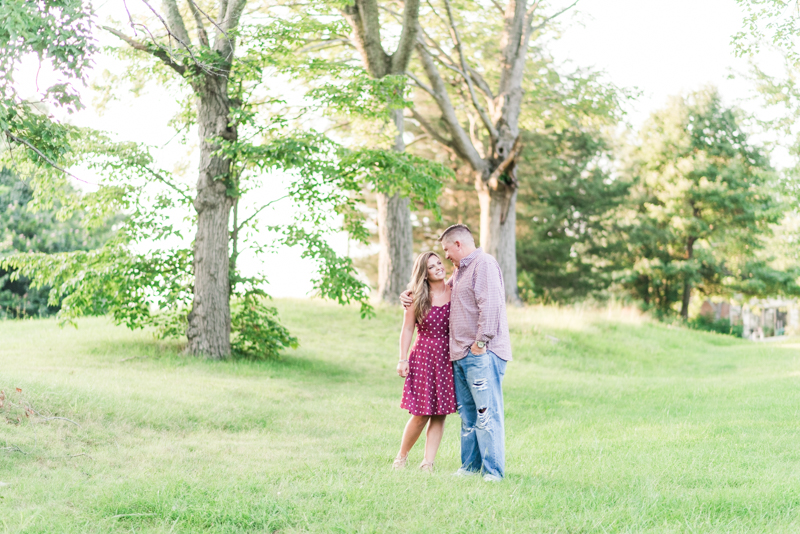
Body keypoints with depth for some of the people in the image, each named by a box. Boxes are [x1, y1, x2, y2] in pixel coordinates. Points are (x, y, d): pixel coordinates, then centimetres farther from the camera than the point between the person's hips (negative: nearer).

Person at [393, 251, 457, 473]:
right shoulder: (416, 298, 0)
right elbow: (407, 330, 3)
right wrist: (403, 360, -3)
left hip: (448, 358, 2)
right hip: (423, 357, -2)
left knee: (440, 413, 1)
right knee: (421, 414, -3)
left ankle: (428, 463, 9)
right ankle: (402, 457, 18)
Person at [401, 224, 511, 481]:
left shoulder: (484, 264, -8)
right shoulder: (460, 270, 24)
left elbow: (489, 306, -18)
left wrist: (481, 343, -19)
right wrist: (410, 296, 27)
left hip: (482, 354, -10)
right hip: (461, 354, 10)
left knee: (487, 412, -10)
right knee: (467, 413, 10)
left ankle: (493, 470, -9)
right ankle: (470, 466, 16)